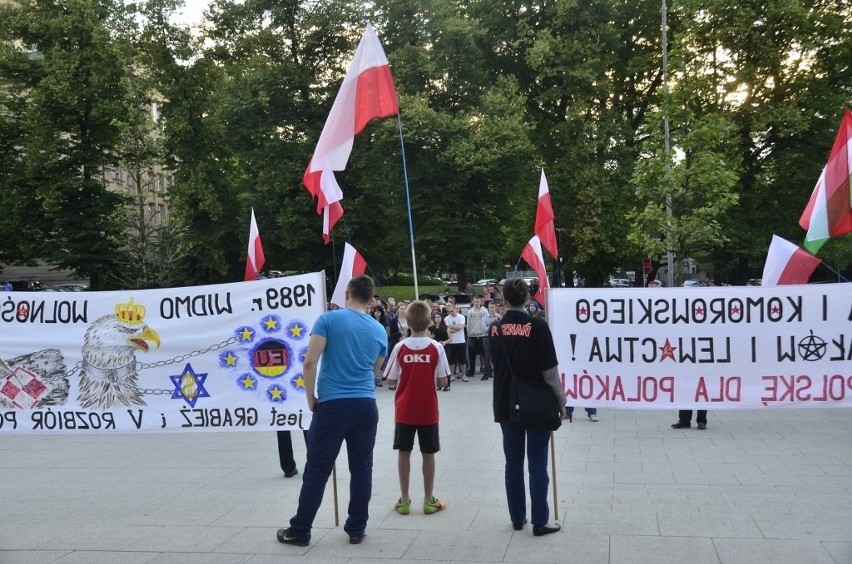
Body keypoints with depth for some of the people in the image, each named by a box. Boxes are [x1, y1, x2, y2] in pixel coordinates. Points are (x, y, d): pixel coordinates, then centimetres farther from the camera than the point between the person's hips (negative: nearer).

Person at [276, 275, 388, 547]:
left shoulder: (329, 319, -5)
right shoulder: (379, 331, 9)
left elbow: (309, 364, -11)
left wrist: (311, 399, 0)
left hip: (332, 405, -3)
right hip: (366, 405, 3)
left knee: (317, 470, 4)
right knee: (362, 468, 11)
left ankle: (300, 531, 13)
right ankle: (357, 529, 17)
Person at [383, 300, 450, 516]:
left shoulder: (400, 348, -9)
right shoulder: (436, 348, -10)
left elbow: (390, 380, -4)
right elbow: (443, 381, -8)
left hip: (404, 410, 1)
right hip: (428, 410, 0)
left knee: (404, 453, 11)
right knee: (428, 453, 10)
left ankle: (404, 500, 15)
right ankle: (429, 500, 16)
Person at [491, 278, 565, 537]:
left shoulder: (495, 328, 0)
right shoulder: (537, 326, -14)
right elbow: (550, 370, -13)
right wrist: (561, 401, -2)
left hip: (506, 403, 4)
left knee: (513, 460, 11)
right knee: (537, 461, 3)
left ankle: (517, 517, 18)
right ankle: (539, 521, 6)